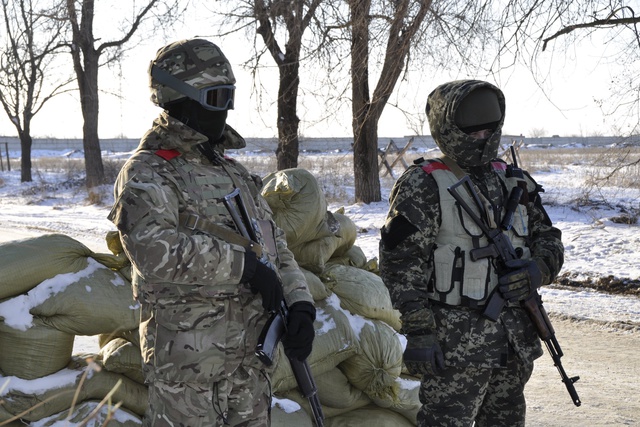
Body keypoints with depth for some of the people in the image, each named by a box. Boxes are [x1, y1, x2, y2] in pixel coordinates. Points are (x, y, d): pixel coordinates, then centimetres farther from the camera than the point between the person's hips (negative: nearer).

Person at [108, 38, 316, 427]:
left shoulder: (236, 173, 14)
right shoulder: (148, 173, -9)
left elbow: (276, 246, 14)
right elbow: (154, 249, -27)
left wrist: (300, 304, -2)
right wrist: (243, 262, -22)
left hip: (251, 352, 7)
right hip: (187, 358, -7)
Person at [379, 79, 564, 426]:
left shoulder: (513, 182, 10)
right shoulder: (422, 187, -9)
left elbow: (549, 239, 16)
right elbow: (400, 265, -13)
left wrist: (538, 269, -7)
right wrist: (418, 332, -19)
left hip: (516, 339, 7)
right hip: (456, 342, -7)